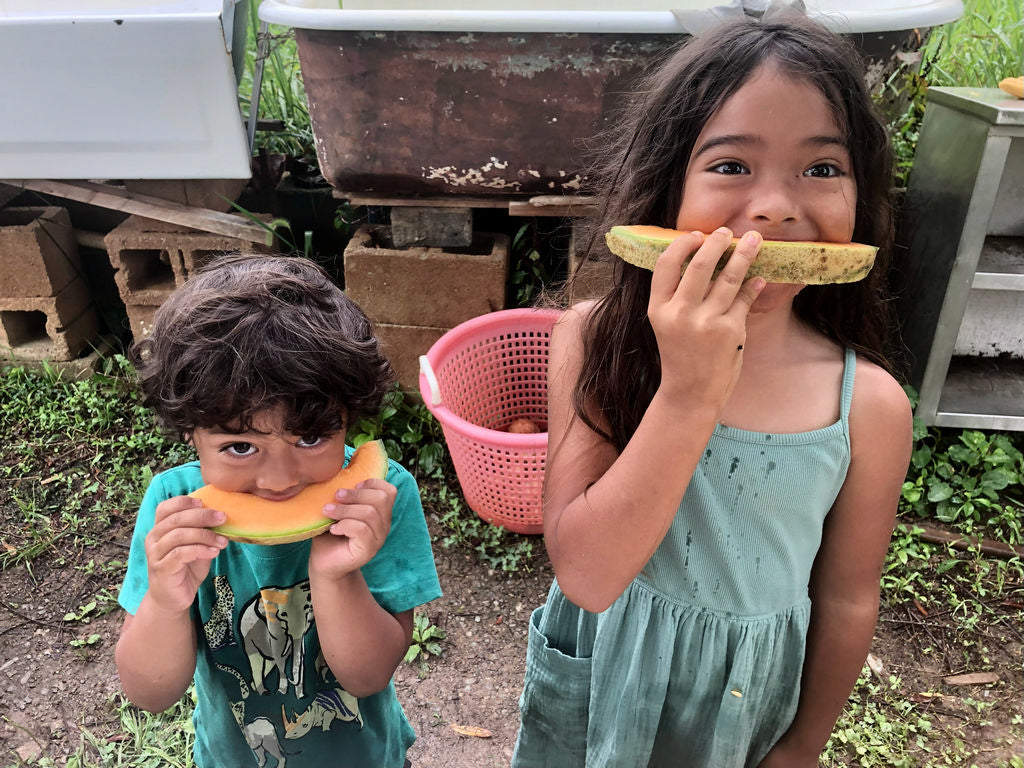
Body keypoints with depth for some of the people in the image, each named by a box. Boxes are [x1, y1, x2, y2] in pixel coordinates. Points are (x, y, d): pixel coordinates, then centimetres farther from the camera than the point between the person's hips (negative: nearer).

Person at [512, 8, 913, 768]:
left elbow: (846, 599, -6)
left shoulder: (871, 405, -19)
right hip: (598, 677, 0)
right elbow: (586, 574, -27)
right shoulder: (595, 339, -22)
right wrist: (687, 394, -37)